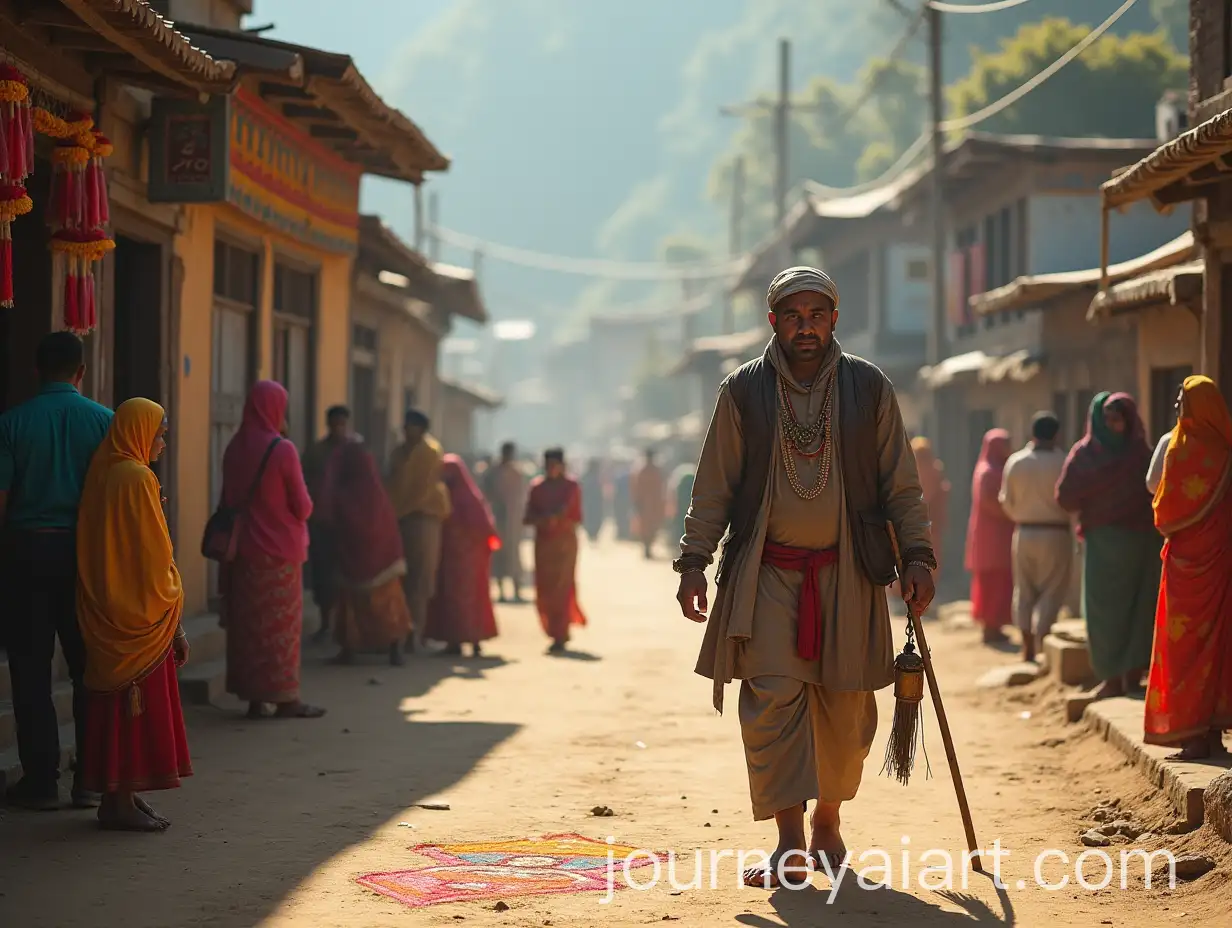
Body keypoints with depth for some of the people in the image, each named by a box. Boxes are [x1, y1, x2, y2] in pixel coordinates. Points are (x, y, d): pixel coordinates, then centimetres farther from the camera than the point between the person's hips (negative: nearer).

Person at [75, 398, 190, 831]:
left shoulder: (102, 472, 10)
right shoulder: (137, 478, -15)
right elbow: (154, 557, -15)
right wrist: (175, 624, -9)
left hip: (106, 613, 9)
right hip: (139, 616, -9)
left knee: (117, 704, 12)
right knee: (137, 702, -4)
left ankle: (117, 797, 16)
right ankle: (122, 802, -2)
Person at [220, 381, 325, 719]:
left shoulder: (234, 448, 1)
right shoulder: (283, 450, -15)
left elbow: (229, 500, 10)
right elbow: (303, 506, -10)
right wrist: (301, 507, 11)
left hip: (244, 548, 5)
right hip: (280, 550, -5)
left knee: (246, 620, 9)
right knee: (282, 623, 2)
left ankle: (253, 696, 10)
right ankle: (284, 696, 5)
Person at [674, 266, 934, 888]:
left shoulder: (869, 390, 4)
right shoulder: (743, 391, 2)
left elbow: (901, 485, 8)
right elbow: (713, 487, 6)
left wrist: (918, 557, 0)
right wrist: (693, 562, 0)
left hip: (847, 573, 1)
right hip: (766, 573, -1)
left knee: (845, 708, 5)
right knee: (772, 699, -11)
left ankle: (827, 825, 24)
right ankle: (789, 842, -8)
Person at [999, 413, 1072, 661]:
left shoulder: (1016, 461, -1)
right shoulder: (1062, 463, -12)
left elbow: (1006, 501, 5)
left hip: (1024, 533, 3)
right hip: (1055, 533, -3)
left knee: (1024, 591, 13)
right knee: (1051, 591, 2)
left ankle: (1028, 648, 17)